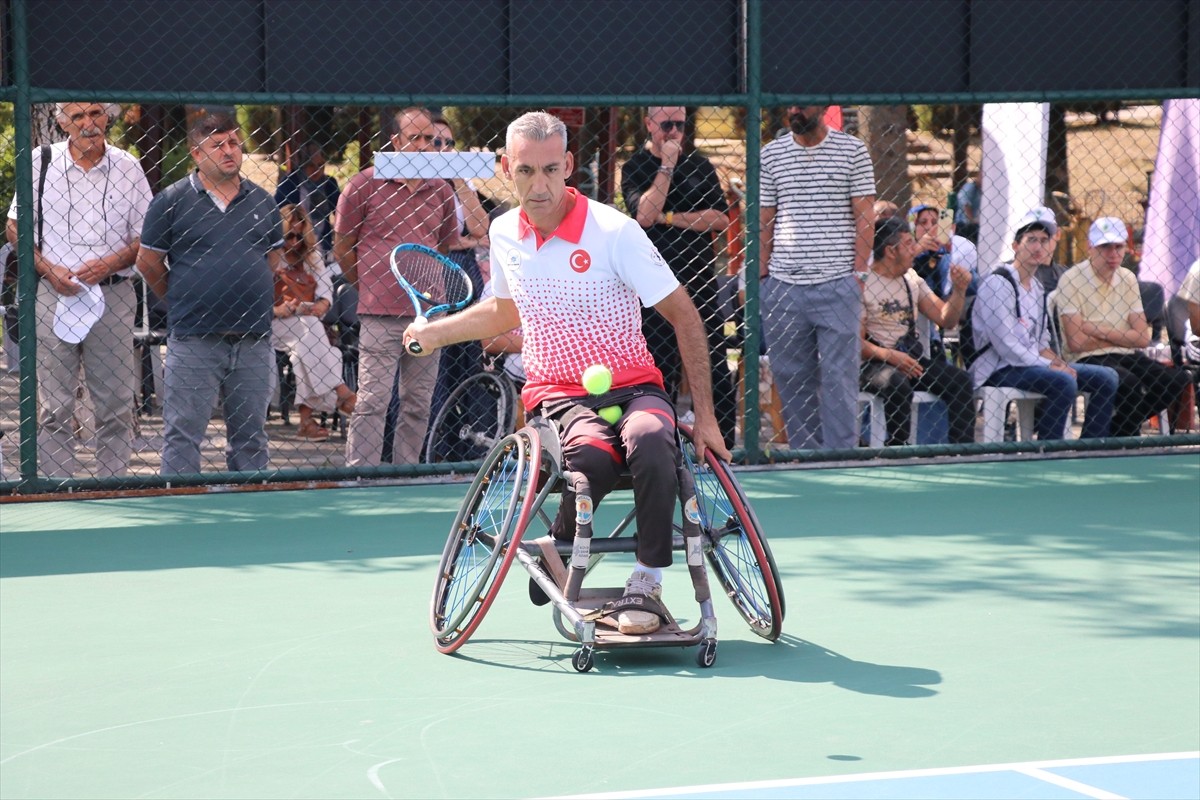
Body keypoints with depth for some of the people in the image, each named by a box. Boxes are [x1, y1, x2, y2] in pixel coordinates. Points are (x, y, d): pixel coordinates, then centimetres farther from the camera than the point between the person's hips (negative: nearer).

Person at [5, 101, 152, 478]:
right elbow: (15, 228, 8)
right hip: (53, 295, -1)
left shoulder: (127, 167, 4)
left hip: (113, 296, 1)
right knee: (54, 406, -2)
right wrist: (48, 270, -7)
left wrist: (110, 263, -11)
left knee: (116, 405, 2)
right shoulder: (41, 163, 3)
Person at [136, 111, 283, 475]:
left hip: (254, 339, 4)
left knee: (251, 436, 10)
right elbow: (148, 262, 5)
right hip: (193, 339, -4)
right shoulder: (171, 201, -1)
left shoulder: (262, 202, 11)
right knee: (183, 434, -4)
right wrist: (183, 302, 9)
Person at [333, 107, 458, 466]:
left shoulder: (442, 191, 11)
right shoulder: (364, 185, -2)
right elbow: (342, 248, 4)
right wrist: (370, 288, 8)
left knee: (418, 403, 8)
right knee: (372, 402, -9)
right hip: (380, 315, -5)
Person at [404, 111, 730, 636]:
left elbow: (685, 318, -6)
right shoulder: (504, 235, 5)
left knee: (652, 442, -40)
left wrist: (704, 415, -10)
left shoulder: (613, 231, -11)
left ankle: (646, 581, -22)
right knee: (592, 455, -37)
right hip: (556, 393, 2)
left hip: (632, 386, -2)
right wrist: (434, 332, 29)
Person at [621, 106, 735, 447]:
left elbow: (720, 219, 1)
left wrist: (671, 218, -7)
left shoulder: (701, 166, 11)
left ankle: (724, 447, 5)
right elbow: (644, 215, -16)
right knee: (660, 376, 1)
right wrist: (667, 165, -14)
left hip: (701, 281, 3)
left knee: (718, 374, -1)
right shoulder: (635, 168, 2)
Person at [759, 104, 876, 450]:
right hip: (783, 288, 3)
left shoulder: (852, 151, 2)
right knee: (791, 379, 4)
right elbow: (764, 221, 13)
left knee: (838, 377, -5)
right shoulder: (771, 154, 10)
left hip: (837, 285, -3)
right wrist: (761, 277, 6)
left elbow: (865, 218, 2)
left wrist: (858, 274, -5)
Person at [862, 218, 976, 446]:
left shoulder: (912, 280, 16)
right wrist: (890, 356, -24)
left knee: (960, 380, -15)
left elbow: (946, 320, 15)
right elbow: (857, 342, -10)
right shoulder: (864, 284, -6)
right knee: (898, 383, -38)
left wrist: (959, 290, -2)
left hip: (912, 359, 6)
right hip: (875, 362, -6)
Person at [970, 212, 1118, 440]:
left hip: (1032, 363, 9)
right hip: (998, 369, -9)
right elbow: (1006, 346, -19)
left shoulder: (1036, 287, 19)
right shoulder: (997, 284, -11)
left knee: (1106, 378, 0)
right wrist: (1051, 367, -19)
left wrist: (1058, 362, -2)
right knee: (1064, 382, -33)